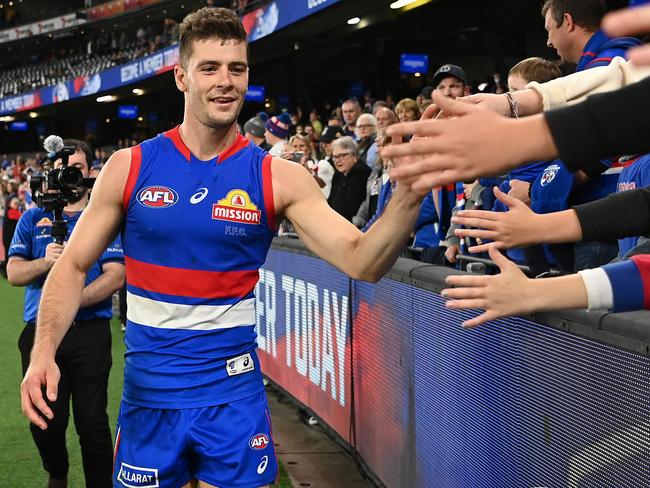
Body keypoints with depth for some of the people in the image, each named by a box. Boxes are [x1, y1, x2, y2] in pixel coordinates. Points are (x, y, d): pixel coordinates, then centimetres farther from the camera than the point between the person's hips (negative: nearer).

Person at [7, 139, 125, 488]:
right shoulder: (32, 220, 14)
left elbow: (115, 276, -5)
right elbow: (13, 273, 6)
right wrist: (44, 263, -15)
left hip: (90, 332, -2)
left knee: (92, 422, -3)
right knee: (45, 423, 5)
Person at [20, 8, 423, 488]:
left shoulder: (278, 178, -6)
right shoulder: (129, 167, -4)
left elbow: (361, 261, -14)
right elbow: (73, 265, 1)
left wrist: (408, 195, -33)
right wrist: (44, 350, -15)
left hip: (235, 395, -1)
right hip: (149, 394, 1)